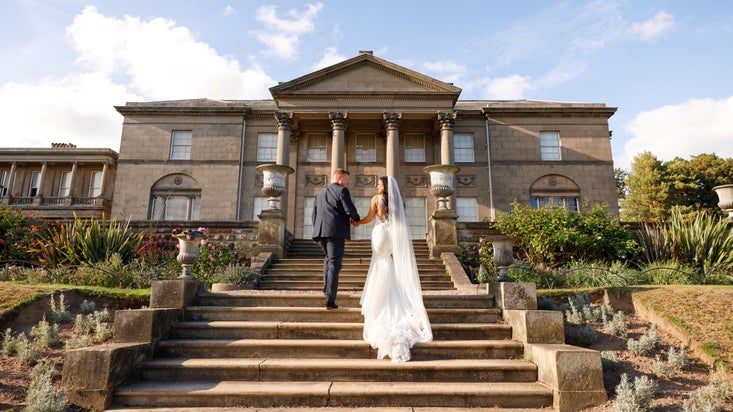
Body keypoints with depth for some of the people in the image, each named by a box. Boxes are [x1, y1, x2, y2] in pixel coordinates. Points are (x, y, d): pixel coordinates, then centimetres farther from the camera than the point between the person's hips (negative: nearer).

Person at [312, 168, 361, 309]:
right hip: (335, 232, -6)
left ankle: (327, 287, 19)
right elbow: (350, 210, -9)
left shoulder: (320, 193, 22)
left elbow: (314, 214, 19)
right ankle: (330, 300, -6)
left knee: (329, 258, 28)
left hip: (320, 232, 6)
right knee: (334, 263, -4)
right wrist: (356, 219, 10)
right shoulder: (342, 190, 1)